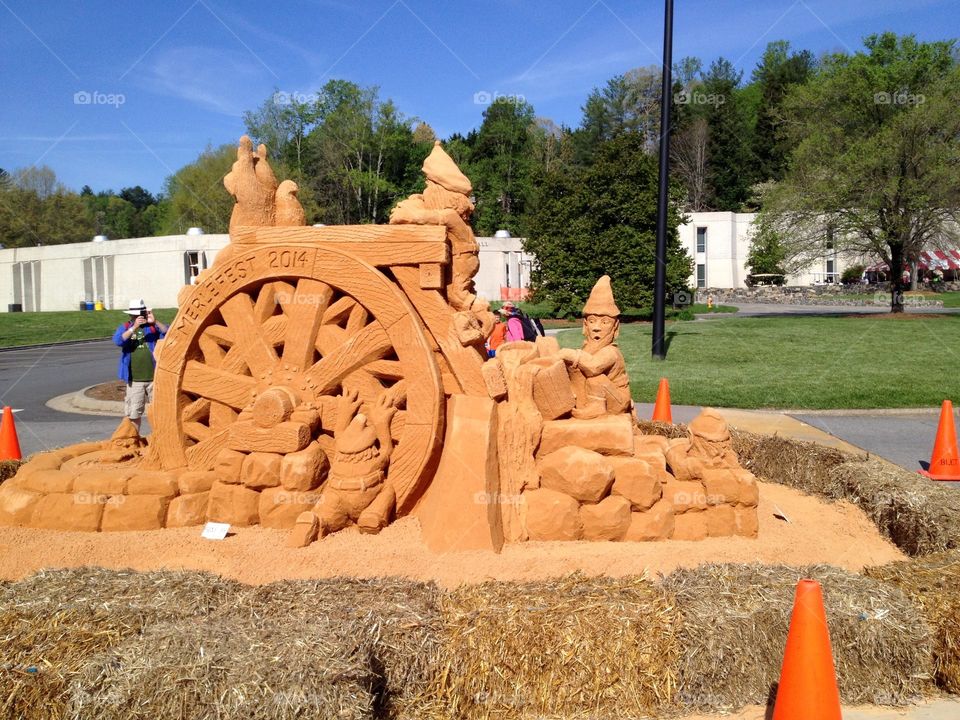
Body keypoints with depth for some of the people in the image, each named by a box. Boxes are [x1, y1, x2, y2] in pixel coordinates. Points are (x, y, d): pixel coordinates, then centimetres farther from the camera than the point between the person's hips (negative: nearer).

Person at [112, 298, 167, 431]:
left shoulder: (152, 327, 4)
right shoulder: (125, 327, 4)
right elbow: (118, 341, -14)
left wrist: (155, 322, -22)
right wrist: (134, 328, -24)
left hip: (154, 377, 0)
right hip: (134, 379, 0)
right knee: (134, 413, 6)